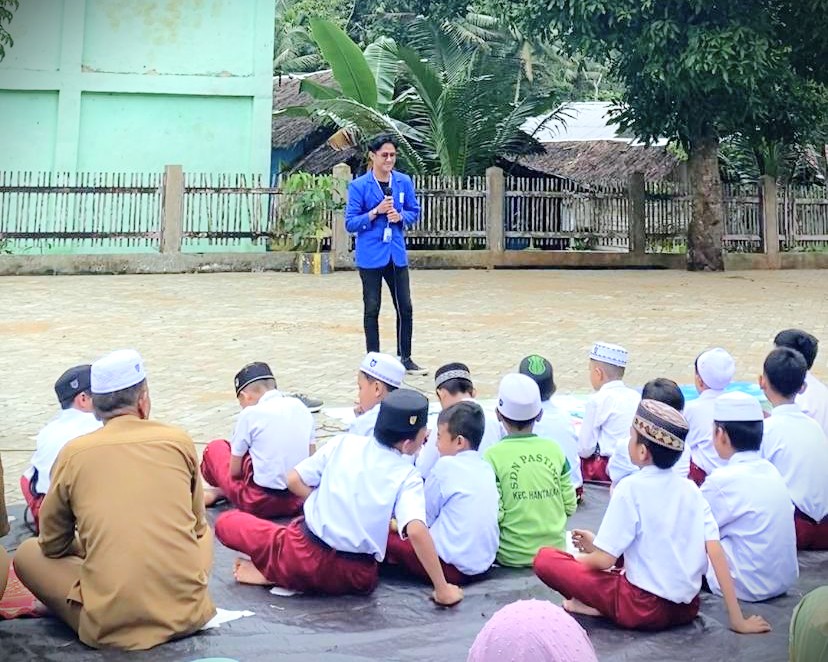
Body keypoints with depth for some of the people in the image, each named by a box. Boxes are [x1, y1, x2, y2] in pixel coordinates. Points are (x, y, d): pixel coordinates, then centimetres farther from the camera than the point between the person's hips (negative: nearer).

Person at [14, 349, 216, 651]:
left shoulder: (74, 453, 0)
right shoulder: (179, 440, 2)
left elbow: (53, 546, 12)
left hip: (110, 626, -2)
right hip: (187, 612, 2)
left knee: (27, 553, 21)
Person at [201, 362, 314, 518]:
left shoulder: (250, 414, -10)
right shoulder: (300, 406, 5)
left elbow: (234, 471, -3)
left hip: (260, 504, -5)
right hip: (298, 501, 5)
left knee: (215, 448, 17)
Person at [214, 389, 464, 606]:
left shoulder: (344, 443, -1)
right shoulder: (408, 478, -8)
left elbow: (294, 480, 3)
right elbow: (416, 530, -24)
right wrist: (442, 590, -20)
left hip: (303, 554, 3)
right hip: (353, 580, -2)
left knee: (227, 522, 21)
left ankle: (275, 572, 2)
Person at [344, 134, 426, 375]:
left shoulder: (404, 181, 2)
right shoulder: (359, 186, -8)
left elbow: (414, 211, 12)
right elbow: (350, 223, -7)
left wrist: (401, 216, -9)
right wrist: (375, 212, -19)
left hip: (397, 253, 3)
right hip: (371, 255, -3)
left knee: (405, 308, 5)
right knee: (372, 309, 6)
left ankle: (405, 358, 19)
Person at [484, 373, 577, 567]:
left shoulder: (494, 456, -12)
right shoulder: (554, 450, -1)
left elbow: (495, 514, -15)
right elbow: (570, 506, 2)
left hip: (514, 556, -3)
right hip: (556, 552, 3)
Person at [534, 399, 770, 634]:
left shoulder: (631, 488, -12)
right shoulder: (690, 489, 3)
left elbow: (605, 560, -11)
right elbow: (716, 553, -3)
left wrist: (578, 559, 11)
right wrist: (737, 620, -1)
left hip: (645, 610, -6)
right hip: (687, 609, 6)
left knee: (545, 558, -1)